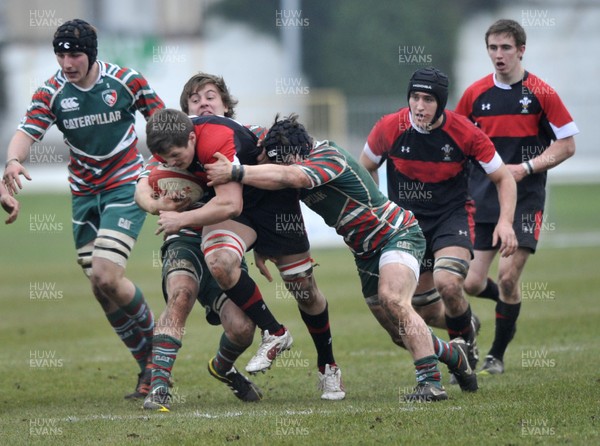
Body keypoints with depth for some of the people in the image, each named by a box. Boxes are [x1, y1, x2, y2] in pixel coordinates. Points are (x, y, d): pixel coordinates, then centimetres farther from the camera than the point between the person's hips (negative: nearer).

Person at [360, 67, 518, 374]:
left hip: (452, 216, -2)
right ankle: (467, 325, 39)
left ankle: (465, 339, 1)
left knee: (447, 283, -29)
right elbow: (365, 168, 7)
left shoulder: (465, 133, -17)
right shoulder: (389, 129, -13)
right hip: (406, 219, 3)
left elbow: (503, 178, -6)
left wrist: (505, 221, -20)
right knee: (426, 312, 3)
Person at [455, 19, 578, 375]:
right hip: (482, 199, 3)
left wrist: (526, 167, -13)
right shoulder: (475, 94, 4)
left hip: (525, 198, -3)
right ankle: (511, 302, 30)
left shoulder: (541, 93, -4)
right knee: (472, 283, -4)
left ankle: (497, 355, 6)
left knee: (508, 276, -11)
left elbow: (567, 144, -2)